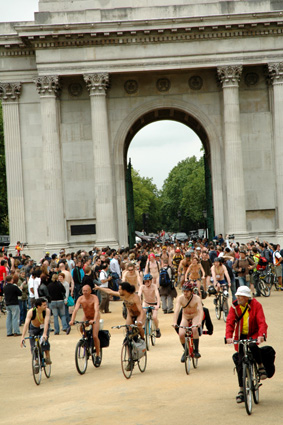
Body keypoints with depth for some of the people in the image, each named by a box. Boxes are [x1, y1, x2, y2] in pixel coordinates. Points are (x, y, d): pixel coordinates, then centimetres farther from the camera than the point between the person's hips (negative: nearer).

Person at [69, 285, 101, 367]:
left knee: (95, 336, -16)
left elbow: (96, 309, -37)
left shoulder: (94, 298, -24)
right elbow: (76, 309, -26)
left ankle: (98, 355, -1)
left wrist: (94, 320, -53)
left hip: (94, 318, -4)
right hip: (86, 317, 4)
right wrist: (72, 320, -41)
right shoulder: (80, 299, -16)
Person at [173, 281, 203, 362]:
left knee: (194, 329, -33)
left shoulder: (196, 298, -21)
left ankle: (196, 350, -18)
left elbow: (201, 310, -31)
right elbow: (177, 310, -27)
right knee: (181, 334, -20)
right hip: (185, 318, 2)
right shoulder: (180, 298, -18)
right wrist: (175, 322, -41)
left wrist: (199, 322, -48)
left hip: (195, 317, -2)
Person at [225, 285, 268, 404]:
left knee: (253, 346, -36)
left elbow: (261, 322, -20)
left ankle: (261, 366, -8)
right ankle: (241, 389, 8)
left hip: (253, 334, -2)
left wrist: (261, 335, -37)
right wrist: (228, 336, -31)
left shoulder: (256, 305, -12)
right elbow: (230, 322, -14)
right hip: (240, 336, 3)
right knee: (240, 362, -3)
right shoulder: (234, 307, -5)